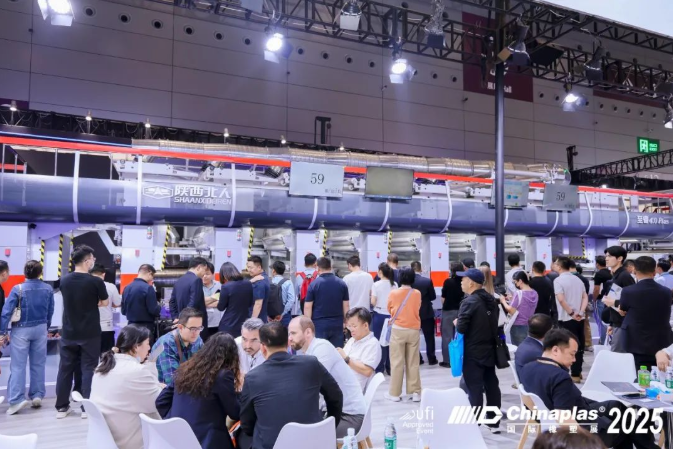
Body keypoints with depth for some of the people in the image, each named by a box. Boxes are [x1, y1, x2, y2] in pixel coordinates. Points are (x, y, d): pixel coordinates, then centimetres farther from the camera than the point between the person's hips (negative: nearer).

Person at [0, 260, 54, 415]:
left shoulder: (18, 289, -12)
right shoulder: (48, 289, -2)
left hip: (21, 330, -3)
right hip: (40, 329, 3)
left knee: (18, 365, 1)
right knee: (38, 364, 11)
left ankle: (17, 400, -2)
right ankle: (37, 396, 15)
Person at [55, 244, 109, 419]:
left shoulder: (64, 280, -1)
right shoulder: (96, 281, -14)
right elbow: (104, 303, 0)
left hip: (68, 333, 4)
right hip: (90, 334, -4)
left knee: (65, 368, 12)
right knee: (88, 369, 4)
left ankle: (61, 407, 19)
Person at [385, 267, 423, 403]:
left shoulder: (393, 293, -6)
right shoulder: (417, 294, -1)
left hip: (398, 330, -2)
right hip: (414, 330, 2)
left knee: (397, 362, 3)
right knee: (413, 362, 8)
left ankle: (395, 393, 7)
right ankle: (415, 392, 12)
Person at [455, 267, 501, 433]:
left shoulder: (469, 302, -18)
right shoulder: (491, 299, 6)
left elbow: (461, 328, -21)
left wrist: (457, 322, -2)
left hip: (473, 352, -8)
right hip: (489, 349, 8)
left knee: (474, 388, -1)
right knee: (491, 384, 14)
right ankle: (493, 422, 25)